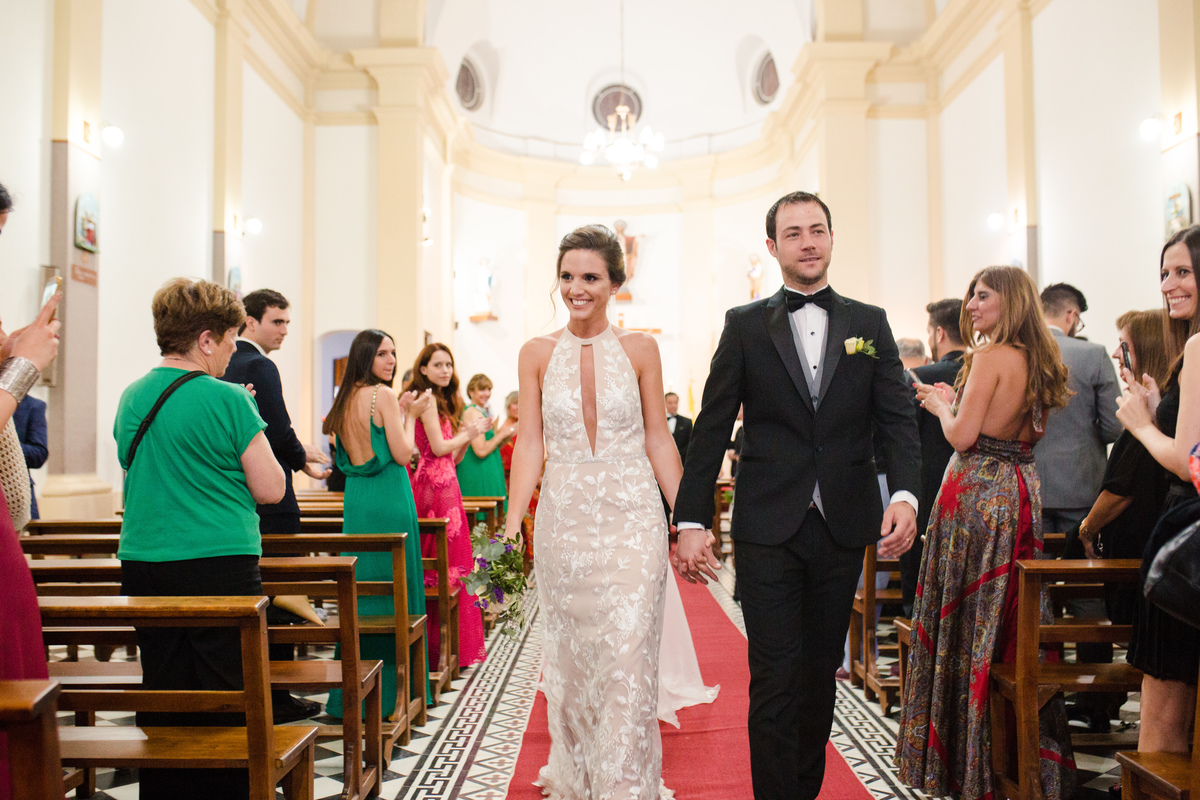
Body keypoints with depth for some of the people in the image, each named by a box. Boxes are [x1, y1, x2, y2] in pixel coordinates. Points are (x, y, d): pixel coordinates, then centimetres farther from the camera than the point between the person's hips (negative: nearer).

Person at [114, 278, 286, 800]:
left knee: (162, 697, 14)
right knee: (226, 699, 4)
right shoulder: (228, 399, -11)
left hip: (144, 564, 6)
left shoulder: (131, 398, 7)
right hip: (220, 566, -6)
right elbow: (270, 489, -9)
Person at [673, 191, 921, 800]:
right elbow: (710, 430, 0)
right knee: (775, 681, -1)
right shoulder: (745, 326, 2)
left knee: (820, 675, 15)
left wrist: (904, 494, -16)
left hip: (844, 528, 3)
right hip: (768, 529, -2)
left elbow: (897, 419, 2)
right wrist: (690, 522, -7)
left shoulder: (869, 324, 8)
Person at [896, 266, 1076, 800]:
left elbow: (963, 436, -17)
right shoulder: (1036, 360, 11)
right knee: (1011, 625, 15)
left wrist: (941, 405, 2)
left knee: (966, 623, 2)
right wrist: (955, 402, 17)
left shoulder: (990, 356, -13)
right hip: (1020, 495, 8)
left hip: (979, 495, -8)